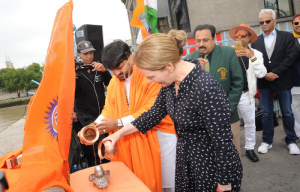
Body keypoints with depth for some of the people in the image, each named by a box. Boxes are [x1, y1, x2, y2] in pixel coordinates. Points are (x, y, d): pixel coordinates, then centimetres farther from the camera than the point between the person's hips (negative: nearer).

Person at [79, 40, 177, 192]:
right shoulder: (114, 83, 8)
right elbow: (109, 110, 8)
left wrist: (119, 123, -21)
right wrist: (94, 126, -11)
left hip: (158, 136, -5)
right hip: (130, 141, 5)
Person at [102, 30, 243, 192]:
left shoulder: (206, 88, -31)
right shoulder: (170, 81, -7)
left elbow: (222, 141, -24)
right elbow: (155, 113, 6)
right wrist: (120, 133, 8)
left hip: (213, 166, -7)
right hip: (185, 160, 7)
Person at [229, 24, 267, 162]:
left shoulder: (256, 54, 4)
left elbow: (261, 74, -8)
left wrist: (252, 57, -17)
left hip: (246, 94, 2)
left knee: (250, 123, 11)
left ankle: (250, 148, 31)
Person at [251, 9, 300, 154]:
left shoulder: (287, 37, 2)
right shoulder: (256, 41, 6)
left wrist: (275, 73, -15)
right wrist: (265, 75, -12)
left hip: (282, 81, -1)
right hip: (264, 83, 2)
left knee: (287, 113, 8)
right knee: (266, 114, 8)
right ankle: (267, 141, 22)